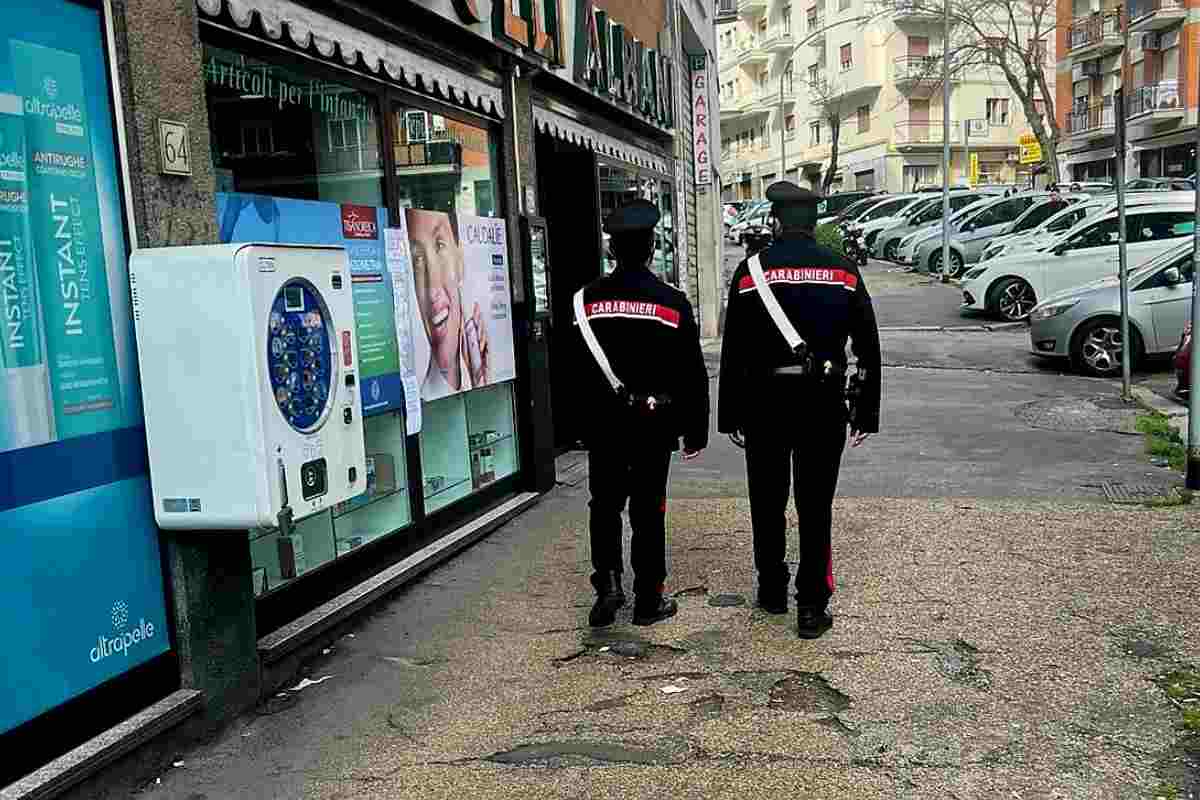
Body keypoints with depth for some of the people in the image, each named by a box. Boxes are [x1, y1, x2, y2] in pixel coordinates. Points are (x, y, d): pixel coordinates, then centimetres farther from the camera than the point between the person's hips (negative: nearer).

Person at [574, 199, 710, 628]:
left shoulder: (587, 299, -3)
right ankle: (648, 601, 16)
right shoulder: (672, 302, -8)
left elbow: (572, 368, 0)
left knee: (605, 505, 16)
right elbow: (693, 375, -5)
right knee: (648, 510, 8)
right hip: (654, 423, -1)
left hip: (603, 423, 1)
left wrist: (578, 423, 9)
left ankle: (608, 580, 2)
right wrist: (695, 431, 4)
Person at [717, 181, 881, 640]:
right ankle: (812, 608, 10)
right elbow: (869, 348, 2)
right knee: (816, 508, 7)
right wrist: (866, 414, 8)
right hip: (824, 406, 1)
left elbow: (732, 352, -4)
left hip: (766, 403, -1)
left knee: (767, 503, 14)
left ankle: (772, 592, 28)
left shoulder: (750, 272, -4)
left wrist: (731, 417, 3)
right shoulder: (843, 271, 1)